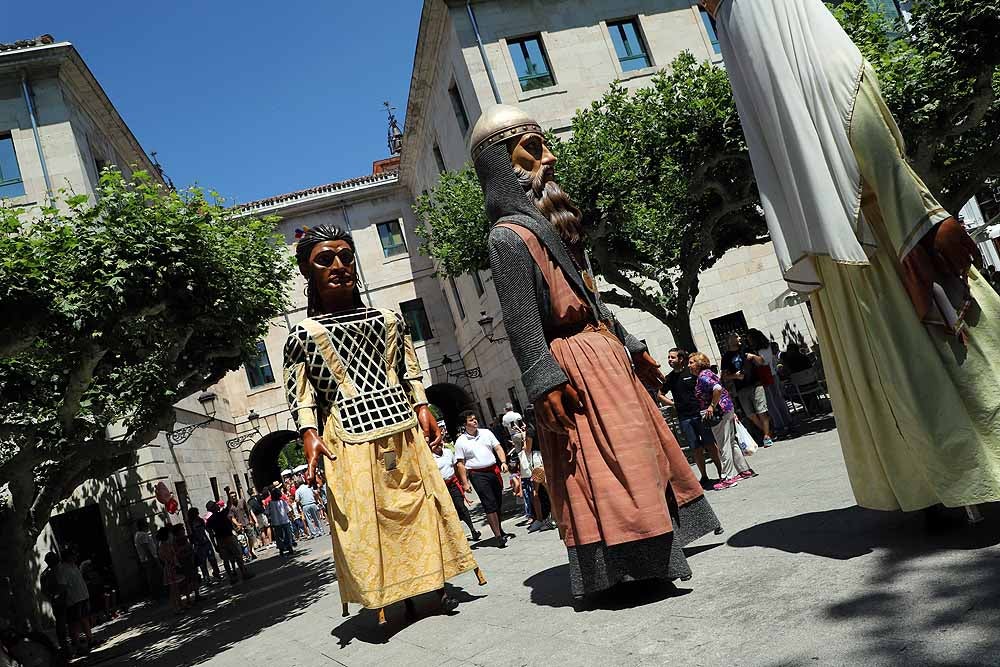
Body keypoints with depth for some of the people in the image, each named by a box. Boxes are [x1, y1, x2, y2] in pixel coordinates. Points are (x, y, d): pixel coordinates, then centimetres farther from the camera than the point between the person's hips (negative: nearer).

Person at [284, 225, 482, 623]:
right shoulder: (303, 334, 3)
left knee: (419, 502, 6)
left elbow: (410, 372, 15)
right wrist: (310, 436, -15)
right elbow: (301, 396, -2)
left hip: (401, 429, 3)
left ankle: (434, 583, 19)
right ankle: (390, 598, 11)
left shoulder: (388, 320, 12)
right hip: (349, 440, -3)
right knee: (365, 517, -1)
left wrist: (422, 409, 5)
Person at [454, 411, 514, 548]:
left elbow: (498, 448, 9)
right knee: (490, 505, -9)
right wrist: (465, 483, -8)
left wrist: (503, 462, -7)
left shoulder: (486, 433, 9)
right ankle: (498, 536, -6)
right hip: (478, 475, -5)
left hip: (494, 471, 5)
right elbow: (460, 464, -3)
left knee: (498, 503, 12)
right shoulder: (460, 442, -3)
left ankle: (500, 531, 28)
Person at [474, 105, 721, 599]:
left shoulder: (549, 225, 19)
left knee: (643, 453, 16)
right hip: (575, 368, -10)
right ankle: (623, 567, 2)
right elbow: (521, 323, -18)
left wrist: (633, 349, 22)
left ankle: (652, 558, 29)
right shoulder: (509, 235, -10)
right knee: (607, 469, -8)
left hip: (607, 354, 10)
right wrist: (546, 386, -25)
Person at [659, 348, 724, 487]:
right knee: (696, 448, 5)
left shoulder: (692, 372, -1)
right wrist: (673, 403, 8)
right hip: (684, 418, 3)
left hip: (700, 413, -3)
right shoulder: (669, 378, 8)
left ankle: (721, 471, 10)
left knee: (710, 444, 0)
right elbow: (660, 395, 21)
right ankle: (704, 477, 13)